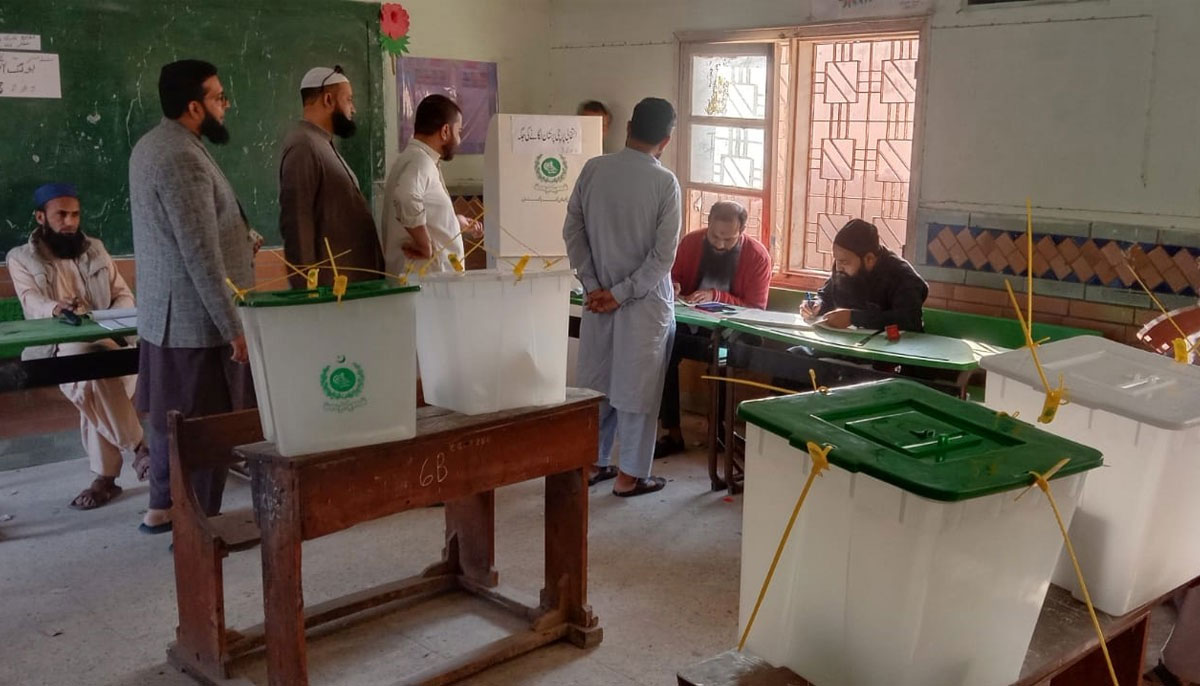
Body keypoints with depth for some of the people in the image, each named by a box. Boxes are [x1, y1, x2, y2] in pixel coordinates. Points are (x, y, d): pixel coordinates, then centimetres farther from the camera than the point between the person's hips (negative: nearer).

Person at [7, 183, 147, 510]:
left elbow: (124, 295, 16)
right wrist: (56, 308, -33)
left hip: (104, 341, 3)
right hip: (53, 349, -2)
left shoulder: (96, 249, 20)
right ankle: (139, 447, -28)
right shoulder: (21, 258, 10)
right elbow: (32, 304, -8)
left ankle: (105, 477, -23)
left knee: (93, 381, -33)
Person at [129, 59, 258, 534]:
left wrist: (234, 242, 24)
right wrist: (234, 326, -21)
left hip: (167, 312, 10)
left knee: (172, 416, 19)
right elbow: (201, 256, -25)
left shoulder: (152, 144, 11)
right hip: (197, 318, -10)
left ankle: (162, 507, 31)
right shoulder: (182, 159, -22)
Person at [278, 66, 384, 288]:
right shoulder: (303, 146, -13)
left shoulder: (323, 144, 18)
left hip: (351, 277, 9)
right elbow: (296, 223, -20)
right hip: (331, 283, -9)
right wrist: (308, 285, -22)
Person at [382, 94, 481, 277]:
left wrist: (455, 222, 24)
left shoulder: (416, 158, 18)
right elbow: (406, 199, -35)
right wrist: (426, 246, -25)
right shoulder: (420, 161, -14)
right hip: (425, 275, -10)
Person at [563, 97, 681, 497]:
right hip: (645, 301, -4)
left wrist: (593, 286, 0)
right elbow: (663, 255, -16)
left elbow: (572, 231, 0)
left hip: (598, 296, 4)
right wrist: (622, 293, -11)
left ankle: (591, 463, 25)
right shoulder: (665, 182, -13)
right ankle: (630, 475, 13)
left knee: (596, 382, 15)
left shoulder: (593, 169, -2)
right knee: (636, 387, 5)